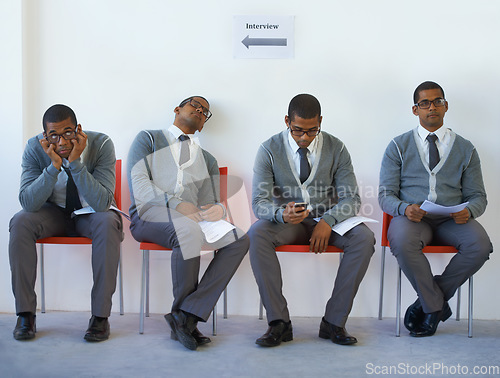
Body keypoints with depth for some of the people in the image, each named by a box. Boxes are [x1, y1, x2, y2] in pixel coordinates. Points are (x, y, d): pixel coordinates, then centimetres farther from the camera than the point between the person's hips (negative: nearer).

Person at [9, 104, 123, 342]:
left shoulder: (101, 144, -22)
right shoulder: (35, 148, -16)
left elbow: (101, 203, -30)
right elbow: (29, 203, -24)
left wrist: (76, 162, -38)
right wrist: (54, 165, -35)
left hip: (91, 213, -2)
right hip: (54, 212, 2)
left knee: (108, 223, -35)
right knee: (20, 222, -27)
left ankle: (100, 315, -26)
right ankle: (25, 313, -16)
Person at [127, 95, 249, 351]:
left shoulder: (207, 161, 29)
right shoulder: (148, 139, 16)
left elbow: (211, 204, 19)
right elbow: (139, 185, -1)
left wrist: (218, 209, -8)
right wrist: (176, 204, -16)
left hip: (192, 218, 5)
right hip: (149, 215, -4)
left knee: (239, 239, -24)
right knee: (189, 229, -38)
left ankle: (188, 313, -28)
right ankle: (185, 318, -19)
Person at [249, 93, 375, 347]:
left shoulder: (336, 149, -3)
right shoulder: (269, 150, -6)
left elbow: (351, 198, -6)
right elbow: (259, 202, -12)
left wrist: (328, 221, -27)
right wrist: (282, 214, -36)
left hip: (328, 220, 1)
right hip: (286, 221, 0)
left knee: (364, 238, -29)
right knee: (256, 234, -33)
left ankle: (334, 322, -20)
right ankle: (279, 323, -26)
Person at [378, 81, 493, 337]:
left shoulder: (465, 149, 15)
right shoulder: (398, 146, 10)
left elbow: (478, 196, 13)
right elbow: (385, 195, 4)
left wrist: (468, 210, -13)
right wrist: (404, 208, -20)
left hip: (451, 220, 2)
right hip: (411, 218, -1)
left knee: (480, 245, -30)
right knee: (402, 242, -36)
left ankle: (428, 303, -10)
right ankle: (435, 304, -12)